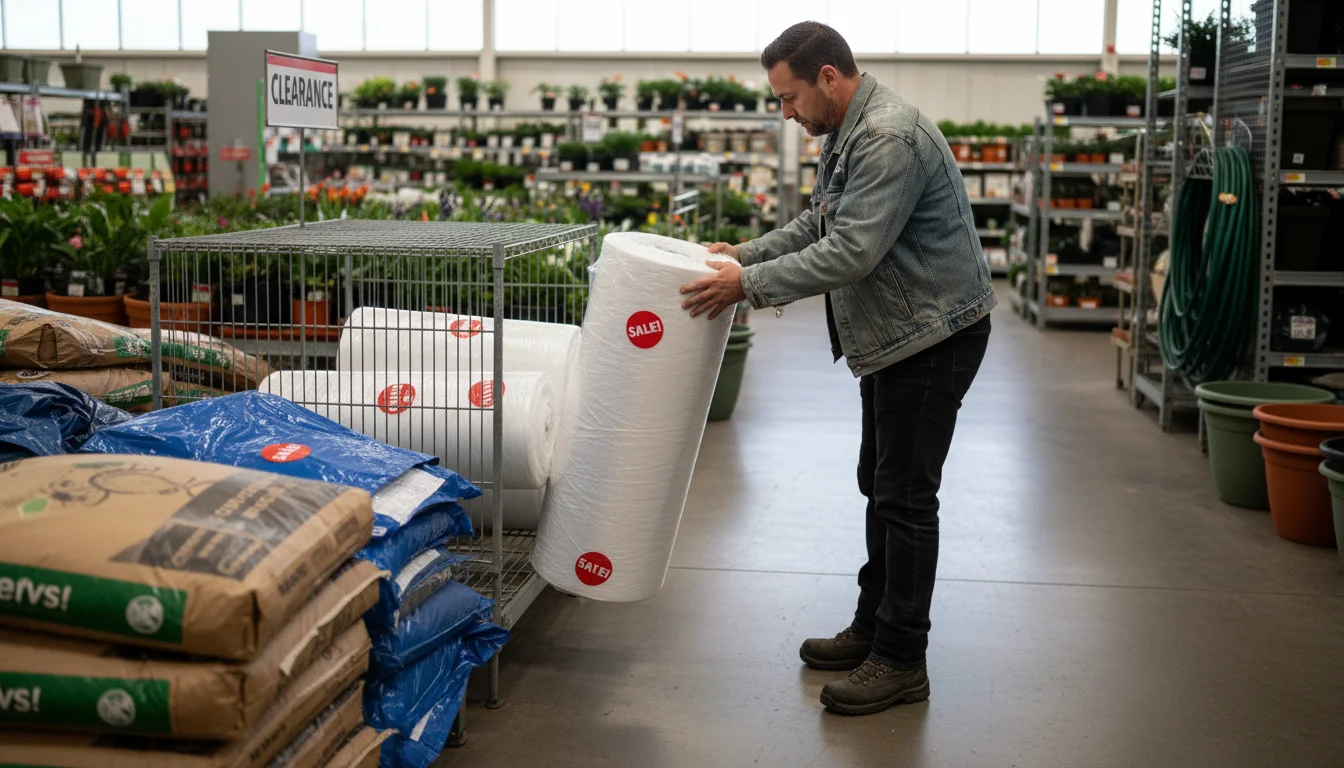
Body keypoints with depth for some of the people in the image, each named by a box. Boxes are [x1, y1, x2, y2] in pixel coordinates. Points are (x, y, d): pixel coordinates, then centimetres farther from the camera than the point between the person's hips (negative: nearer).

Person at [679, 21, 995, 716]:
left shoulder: (889, 138, -24)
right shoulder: (847, 134, 11)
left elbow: (849, 253, -29)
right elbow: (817, 225, 20)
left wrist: (750, 284, -24)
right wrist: (745, 254, 8)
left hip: (933, 334, -11)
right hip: (894, 335, 11)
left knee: (905, 494, -5)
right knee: (880, 484, 17)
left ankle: (900, 661, 4)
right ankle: (873, 627, 29)